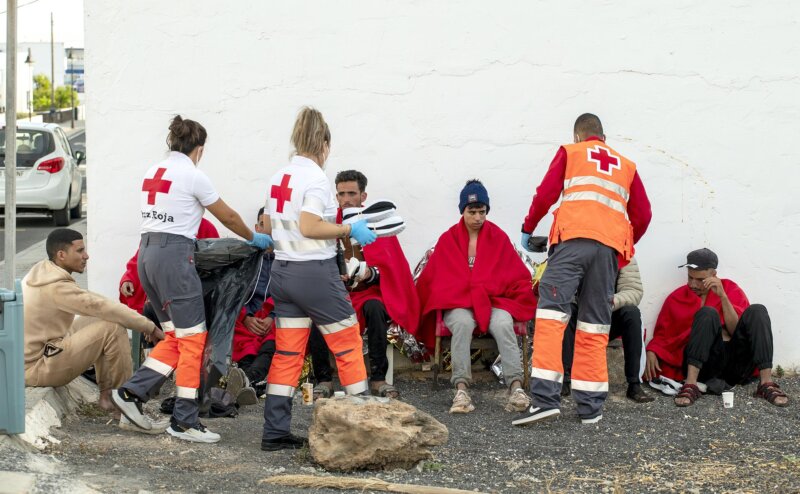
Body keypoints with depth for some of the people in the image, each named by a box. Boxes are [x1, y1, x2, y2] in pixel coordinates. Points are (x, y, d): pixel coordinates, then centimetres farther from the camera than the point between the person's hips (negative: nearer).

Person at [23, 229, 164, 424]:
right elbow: (103, 307, -22)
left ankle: (107, 393, 11)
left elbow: (89, 302, 13)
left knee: (101, 319, 14)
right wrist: (150, 327, -14)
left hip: (26, 355, 10)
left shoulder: (41, 271, 9)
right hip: (37, 368, -10)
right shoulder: (56, 287, -22)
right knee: (114, 329, -17)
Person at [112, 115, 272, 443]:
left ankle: (132, 392, 6)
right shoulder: (193, 176, -6)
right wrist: (254, 239, 21)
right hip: (175, 255, -8)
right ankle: (184, 421, 1)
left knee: (175, 336, 15)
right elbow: (228, 217, 4)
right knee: (192, 339, -1)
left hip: (147, 253, 8)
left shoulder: (153, 173, 15)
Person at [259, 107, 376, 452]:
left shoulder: (278, 177, 10)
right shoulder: (315, 178, -13)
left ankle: (275, 432, 6)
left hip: (283, 271, 8)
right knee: (348, 344, 5)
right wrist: (349, 230, -12)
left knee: (287, 353, 8)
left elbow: (268, 226, 17)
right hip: (315, 272, -7)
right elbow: (309, 227, -21)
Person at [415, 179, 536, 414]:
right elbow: (432, 276, 17)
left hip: (493, 301, 1)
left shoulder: (498, 237, 12)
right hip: (457, 303, 0)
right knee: (463, 323, -37)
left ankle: (516, 387, -46)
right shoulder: (448, 239, 12)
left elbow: (517, 275, 13)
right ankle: (461, 390, -45)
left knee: (503, 324, -35)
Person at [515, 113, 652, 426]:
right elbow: (642, 214, 21)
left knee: (552, 313, -10)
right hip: (611, 244, 4)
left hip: (574, 238, -4)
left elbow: (546, 194, 8)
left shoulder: (570, 152, 18)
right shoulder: (626, 165, 27)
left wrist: (528, 228, 20)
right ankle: (591, 407, 2)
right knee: (595, 326, 5)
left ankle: (545, 398, -24)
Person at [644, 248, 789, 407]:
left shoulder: (730, 289, 13)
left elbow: (738, 329, -1)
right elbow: (661, 335, 14)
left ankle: (766, 383, -31)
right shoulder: (676, 298, 13)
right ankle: (691, 385, -39)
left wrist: (722, 295, -12)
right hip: (702, 364, -1)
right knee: (707, 313, -25)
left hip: (736, 361, 2)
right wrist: (651, 353, -7)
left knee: (757, 310, -18)